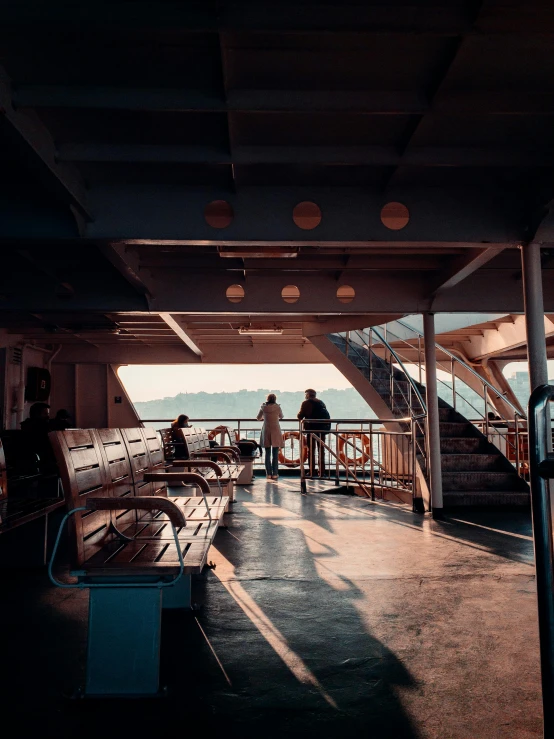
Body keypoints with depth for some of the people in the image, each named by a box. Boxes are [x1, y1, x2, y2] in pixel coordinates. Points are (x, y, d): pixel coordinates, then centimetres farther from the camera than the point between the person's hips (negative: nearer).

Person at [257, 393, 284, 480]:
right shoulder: (277, 407, -4)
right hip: (275, 431, -2)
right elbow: (281, 416, 13)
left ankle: (269, 474, 6)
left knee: (267, 453, 7)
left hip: (266, 431, 2)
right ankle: (275, 474, 2)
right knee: (275, 454, 3)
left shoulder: (263, 407, 0)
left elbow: (258, 418, 14)